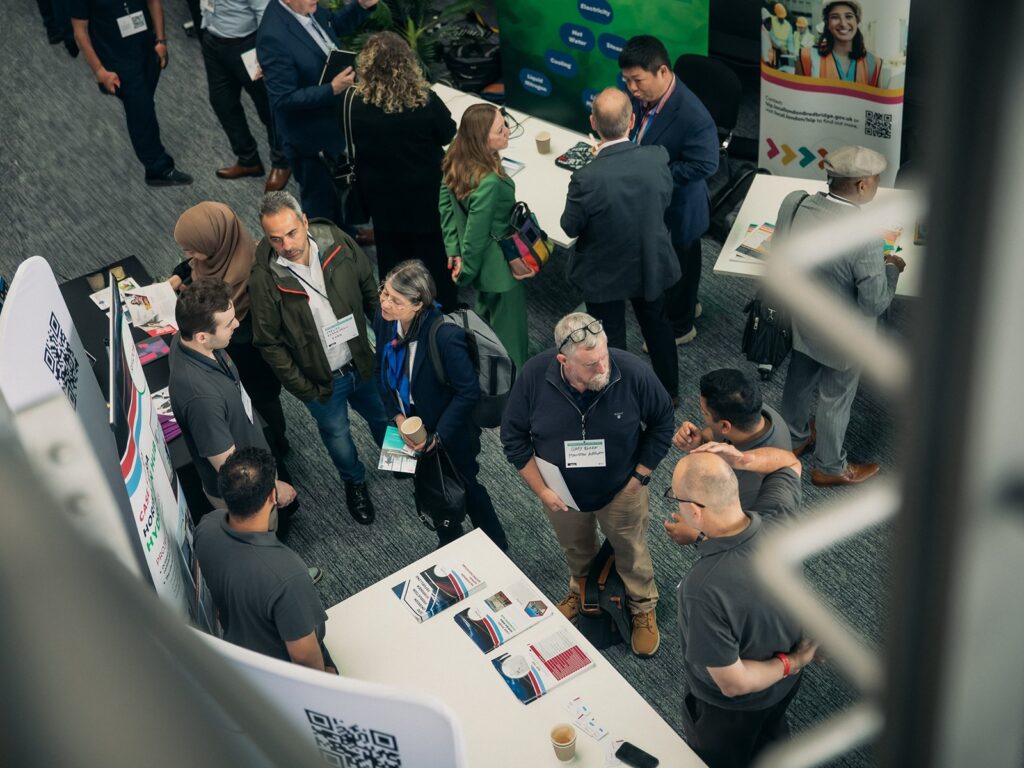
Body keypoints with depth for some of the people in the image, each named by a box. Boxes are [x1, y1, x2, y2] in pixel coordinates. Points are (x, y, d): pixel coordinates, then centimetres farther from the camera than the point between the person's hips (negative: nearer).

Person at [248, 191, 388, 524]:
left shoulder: (337, 243, -19)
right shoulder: (264, 279, -25)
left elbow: (369, 288, -2)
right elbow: (269, 343, -14)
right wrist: (303, 390, -12)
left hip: (362, 362, 2)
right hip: (322, 380, -2)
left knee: (384, 418, 25)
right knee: (336, 435, 21)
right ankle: (354, 482, 53)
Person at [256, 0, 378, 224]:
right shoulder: (273, 36, -33)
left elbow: (335, 23, 12)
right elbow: (284, 99, -30)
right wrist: (332, 89, -34)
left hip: (333, 119, 8)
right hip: (311, 137, -8)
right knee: (320, 200, 15)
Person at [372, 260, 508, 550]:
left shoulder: (445, 336, -36)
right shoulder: (385, 320, -18)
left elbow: (468, 392, -26)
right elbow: (381, 372, -2)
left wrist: (438, 436, -23)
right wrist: (397, 416, -13)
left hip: (450, 435, -5)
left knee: (466, 490, 19)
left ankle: (498, 550, 46)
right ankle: (449, 546, 55)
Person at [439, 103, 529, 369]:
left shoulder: (456, 161, -12)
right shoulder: (489, 182, -38)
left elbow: (445, 203, -1)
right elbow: (476, 234, -29)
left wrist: (453, 250, 1)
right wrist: (466, 272, -12)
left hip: (480, 258, 9)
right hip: (499, 267, -9)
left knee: (485, 313, 32)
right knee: (508, 330, 14)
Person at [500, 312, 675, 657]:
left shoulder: (634, 372, -32)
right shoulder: (534, 376, -29)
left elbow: (662, 422, -12)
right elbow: (514, 436, -13)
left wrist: (640, 476, -11)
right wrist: (541, 489, -13)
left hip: (621, 490, -1)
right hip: (562, 493, 1)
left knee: (632, 552, 21)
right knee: (576, 550, 29)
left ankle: (644, 609, 49)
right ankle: (580, 590, 60)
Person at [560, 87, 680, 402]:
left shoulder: (587, 179, -34)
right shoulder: (657, 158, -23)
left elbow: (570, 227, -17)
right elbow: (665, 200, -4)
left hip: (605, 274, -3)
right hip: (651, 266, 3)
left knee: (611, 338, 21)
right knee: (657, 325, 28)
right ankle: (669, 388, 49)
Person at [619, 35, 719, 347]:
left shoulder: (693, 116, -33)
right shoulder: (641, 95, -11)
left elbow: (704, 165, -29)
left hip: (677, 208, -7)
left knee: (677, 265, 16)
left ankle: (679, 326, 40)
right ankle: (683, 305, 54)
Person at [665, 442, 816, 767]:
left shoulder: (704, 589, -45)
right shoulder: (778, 516, -28)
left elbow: (733, 683, -33)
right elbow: (788, 461, -4)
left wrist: (791, 664, -17)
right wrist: (742, 459, -24)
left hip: (732, 706, -5)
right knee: (771, 741, 36)